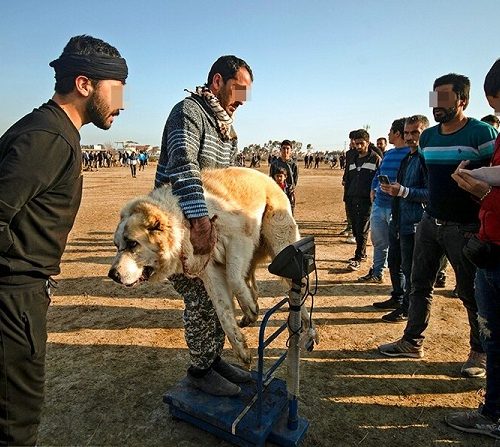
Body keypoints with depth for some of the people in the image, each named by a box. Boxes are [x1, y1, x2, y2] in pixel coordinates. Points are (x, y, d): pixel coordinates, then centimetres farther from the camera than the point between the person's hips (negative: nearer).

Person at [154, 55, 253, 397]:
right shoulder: (189, 111, -13)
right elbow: (183, 165, -31)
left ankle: (215, 359, 30)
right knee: (201, 299, -3)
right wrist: (200, 219, -42)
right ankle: (200, 369, 18)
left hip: (210, 219, 9)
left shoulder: (227, 127, 16)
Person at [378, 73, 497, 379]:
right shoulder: (427, 137, 10)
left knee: (472, 294, 6)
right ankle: (413, 342, 23)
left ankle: (481, 353, 25)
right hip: (430, 222, 6)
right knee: (420, 285, 10)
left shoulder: (482, 133, -9)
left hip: (465, 227, -6)